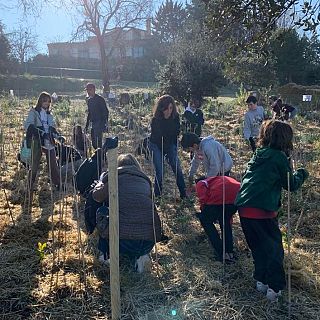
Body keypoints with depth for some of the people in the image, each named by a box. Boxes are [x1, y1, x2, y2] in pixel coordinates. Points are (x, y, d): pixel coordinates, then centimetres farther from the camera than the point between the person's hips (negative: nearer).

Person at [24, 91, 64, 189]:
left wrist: (58, 136, 0)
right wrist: (40, 132, -30)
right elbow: (27, 125, -14)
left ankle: (58, 184, 14)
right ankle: (30, 186, 11)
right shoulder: (33, 112, -1)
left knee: (53, 164, 5)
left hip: (49, 141, 5)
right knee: (35, 165, -1)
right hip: (37, 141, -5)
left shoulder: (49, 114, 16)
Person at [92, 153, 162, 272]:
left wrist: (101, 182, 40)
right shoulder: (145, 180, 17)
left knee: (101, 212, 24)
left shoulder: (116, 177, 7)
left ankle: (107, 254, 24)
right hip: (149, 241, 4)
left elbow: (97, 196, 18)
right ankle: (139, 256, 12)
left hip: (122, 239, -3)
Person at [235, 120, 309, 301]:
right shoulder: (279, 157, -6)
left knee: (258, 247, 21)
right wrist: (302, 174, 21)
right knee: (274, 249, 10)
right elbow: (291, 185, 2)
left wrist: (289, 168, 27)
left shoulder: (259, 155, 14)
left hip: (244, 208, 7)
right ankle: (275, 288, 14)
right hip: (263, 211, -7)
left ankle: (261, 281, 30)